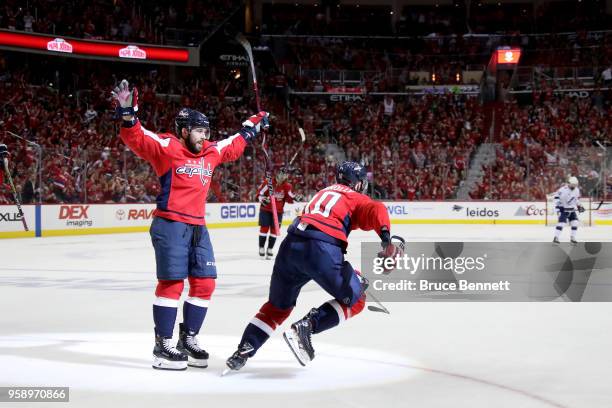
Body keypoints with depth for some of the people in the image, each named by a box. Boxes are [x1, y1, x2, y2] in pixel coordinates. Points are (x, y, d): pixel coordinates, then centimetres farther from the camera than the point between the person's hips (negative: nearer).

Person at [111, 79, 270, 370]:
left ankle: (188, 340, 18)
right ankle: (162, 347, -4)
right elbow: (137, 139, -15)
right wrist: (128, 114, -30)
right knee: (172, 282, -10)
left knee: (205, 283, 5)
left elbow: (233, 146, 34)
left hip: (197, 226, 8)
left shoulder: (211, 152, 16)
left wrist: (252, 127, 41)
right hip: (170, 224, -8)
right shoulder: (166, 147, -5)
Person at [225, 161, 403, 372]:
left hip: (289, 245, 6)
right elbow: (376, 210, -6)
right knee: (355, 300, 10)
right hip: (321, 249, -6)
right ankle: (305, 327, -7)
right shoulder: (357, 199, 17)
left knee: (278, 306, 23)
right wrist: (387, 239, -24)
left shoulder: (324, 192, 36)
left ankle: (244, 350, 10)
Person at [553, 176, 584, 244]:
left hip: (572, 210, 7)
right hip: (563, 209, -7)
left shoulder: (576, 190, 2)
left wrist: (579, 206, 16)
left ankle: (572, 238, 10)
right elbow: (557, 198, -21)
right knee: (561, 222, -17)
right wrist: (557, 208, -24)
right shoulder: (563, 189, -21)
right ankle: (556, 238, -10)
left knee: (575, 223, -2)